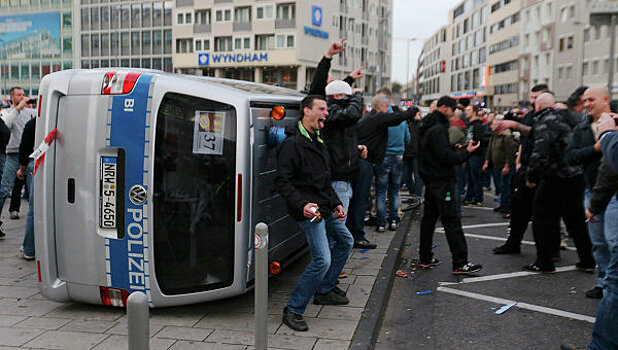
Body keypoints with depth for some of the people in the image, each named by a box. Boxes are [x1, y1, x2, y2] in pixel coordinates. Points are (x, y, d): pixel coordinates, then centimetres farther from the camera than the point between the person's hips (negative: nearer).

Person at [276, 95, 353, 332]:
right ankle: (293, 310, -3)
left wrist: (335, 203, 17)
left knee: (345, 242, 22)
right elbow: (282, 182, -19)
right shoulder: (292, 144, -14)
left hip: (326, 209, 10)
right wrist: (302, 205, -29)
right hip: (309, 212, -10)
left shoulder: (318, 143, 17)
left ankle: (324, 290, 36)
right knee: (322, 260, -16)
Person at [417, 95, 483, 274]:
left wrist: (454, 148, 12)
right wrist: (466, 152, -12)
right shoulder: (438, 129, -18)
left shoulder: (428, 127, 14)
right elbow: (445, 157, -22)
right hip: (441, 181, -10)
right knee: (451, 221, -7)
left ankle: (425, 258, 21)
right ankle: (460, 263, -5)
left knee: (429, 218, 14)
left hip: (430, 180, 10)